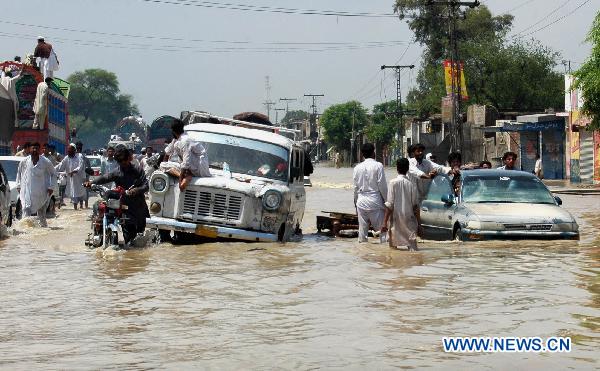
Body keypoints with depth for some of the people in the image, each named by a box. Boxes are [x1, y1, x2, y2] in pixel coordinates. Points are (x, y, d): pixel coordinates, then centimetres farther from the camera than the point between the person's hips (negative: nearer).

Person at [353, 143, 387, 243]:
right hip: (375, 201, -4)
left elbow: (355, 187, 11)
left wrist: (356, 202, 20)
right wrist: (386, 200, 2)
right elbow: (382, 186, -8)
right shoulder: (378, 166, -7)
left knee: (362, 228, 8)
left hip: (361, 201, 5)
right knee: (380, 227, -1)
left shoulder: (357, 168, 6)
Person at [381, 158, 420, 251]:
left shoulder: (393, 183, -6)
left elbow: (389, 205, -10)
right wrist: (419, 224, 8)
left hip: (396, 220, -2)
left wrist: (385, 222, -7)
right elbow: (416, 206, 1)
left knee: (393, 247, 7)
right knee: (412, 247, 2)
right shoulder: (411, 184, 0)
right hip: (409, 220, 2)